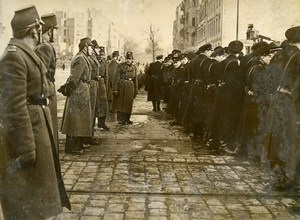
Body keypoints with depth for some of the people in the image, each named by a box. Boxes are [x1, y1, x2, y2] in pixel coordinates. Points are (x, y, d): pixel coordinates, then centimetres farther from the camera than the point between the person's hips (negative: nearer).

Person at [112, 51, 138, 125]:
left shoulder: (133, 68, 11)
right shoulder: (121, 66, -5)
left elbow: (135, 80, 17)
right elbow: (116, 78, -10)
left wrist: (136, 91, 15)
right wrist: (115, 89, -17)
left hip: (130, 87, 5)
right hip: (121, 87, -5)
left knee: (129, 104, 10)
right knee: (120, 103, 0)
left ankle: (127, 119, 22)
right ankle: (121, 119, 8)